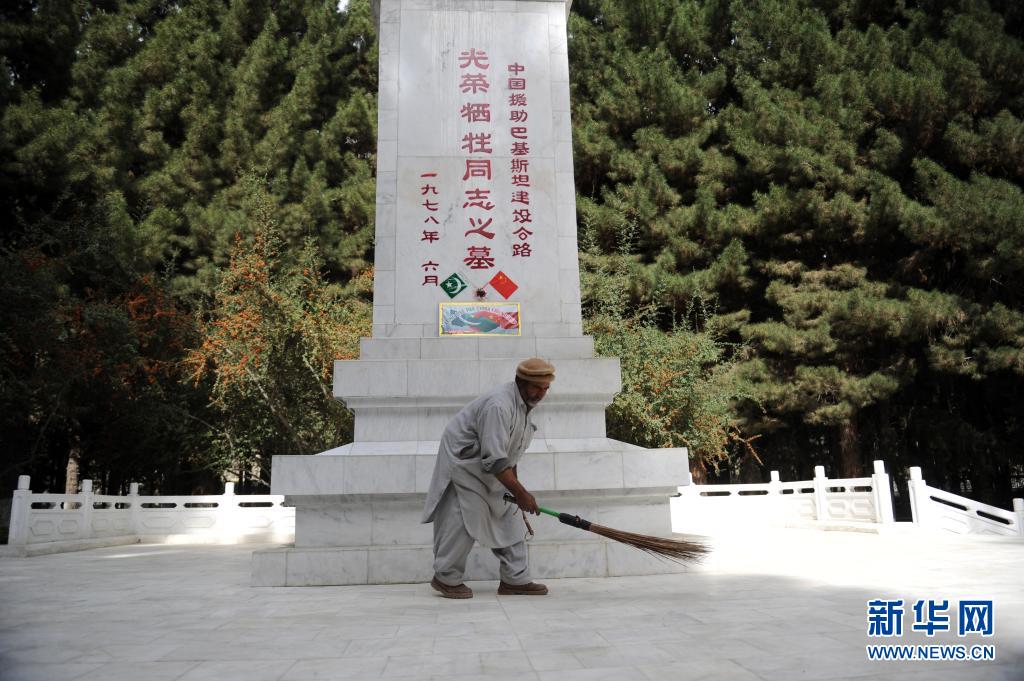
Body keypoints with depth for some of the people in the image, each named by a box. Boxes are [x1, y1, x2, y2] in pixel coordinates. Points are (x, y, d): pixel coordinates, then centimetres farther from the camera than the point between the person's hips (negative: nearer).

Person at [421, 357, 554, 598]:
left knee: (508, 519, 6)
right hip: (462, 463, -10)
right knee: (464, 521, -9)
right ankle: (446, 578, 9)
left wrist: (515, 489, 12)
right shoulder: (499, 405, -31)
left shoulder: (523, 403, 2)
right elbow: (494, 460, -33)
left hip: (491, 470, 10)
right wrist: (520, 493, -29)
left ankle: (515, 579, 12)